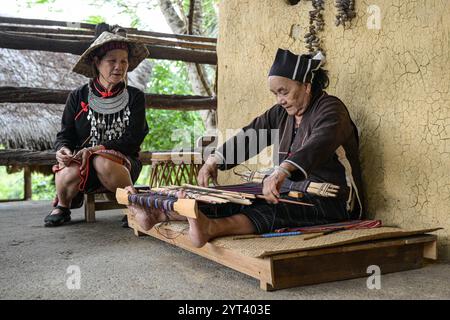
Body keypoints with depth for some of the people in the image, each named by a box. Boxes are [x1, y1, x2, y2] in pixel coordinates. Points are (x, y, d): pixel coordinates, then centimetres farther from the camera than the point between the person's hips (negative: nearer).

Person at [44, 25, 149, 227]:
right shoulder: (78, 97, 6)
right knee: (69, 174, -33)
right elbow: (64, 135, 8)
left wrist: (96, 149, -18)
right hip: (82, 164, 2)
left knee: (104, 162, -37)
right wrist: (63, 149, -18)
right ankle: (63, 206, 3)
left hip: (122, 163, -1)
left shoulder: (135, 97, 4)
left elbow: (133, 139, -5)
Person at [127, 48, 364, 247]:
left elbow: (319, 143, -33)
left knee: (271, 210, -36)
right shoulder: (282, 113, 13)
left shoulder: (330, 109, -12)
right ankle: (159, 215, -19)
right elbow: (249, 136, 11)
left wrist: (281, 172, -50)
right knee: (234, 200, -10)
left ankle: (211, 228, -60)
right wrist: (214, 161, -6)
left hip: (330, 201, -8)